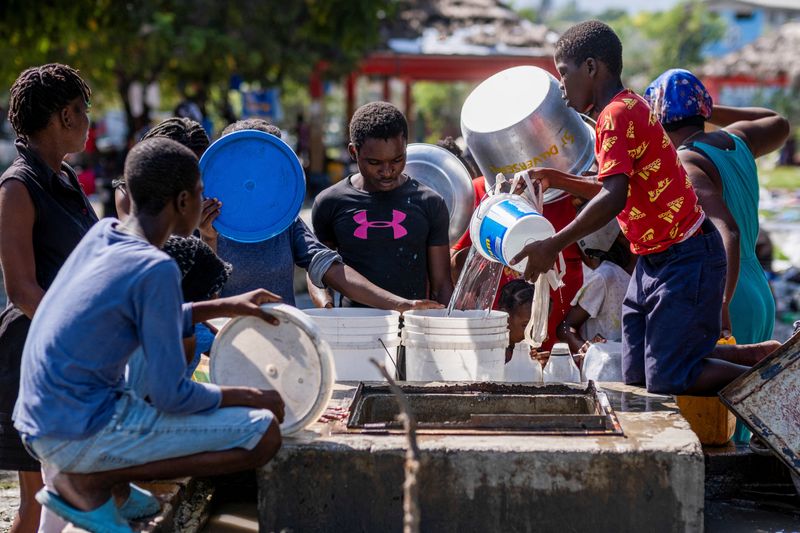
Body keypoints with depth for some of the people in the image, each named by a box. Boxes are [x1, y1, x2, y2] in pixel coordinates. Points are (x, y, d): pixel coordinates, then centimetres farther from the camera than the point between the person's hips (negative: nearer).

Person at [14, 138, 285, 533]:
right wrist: (250, 397, -1)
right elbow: (171, 396, -16)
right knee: (263, 434, -11)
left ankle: (117, 489, 13)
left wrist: (226, 306, 21)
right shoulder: (156, 270, -18)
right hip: (81, 436, -9)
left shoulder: (101, 233, 7)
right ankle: (90, 482, -7)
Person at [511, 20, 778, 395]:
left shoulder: (617, 115, -18)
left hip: (685, 261, -10)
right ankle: (756, 355, 15)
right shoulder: (627, 108, 13)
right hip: (654, 261, 10)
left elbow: (613, 198, -30)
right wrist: (558, 180, 15)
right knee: (636, 377, 7)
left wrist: (554, 245, -26)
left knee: (667, 381, -10)